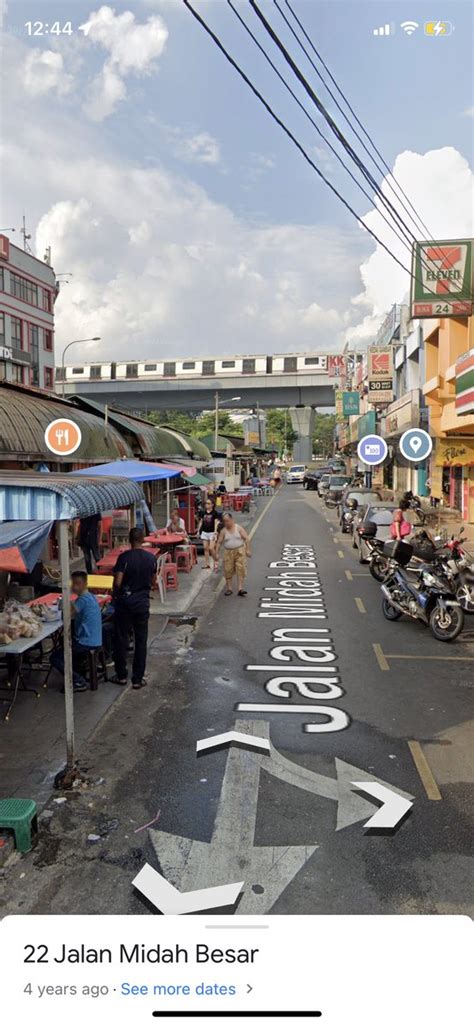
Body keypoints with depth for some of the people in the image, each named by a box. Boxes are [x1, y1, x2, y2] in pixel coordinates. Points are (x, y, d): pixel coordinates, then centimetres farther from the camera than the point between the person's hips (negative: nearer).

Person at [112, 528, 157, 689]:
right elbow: (152, 582, 7)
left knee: (121, 638, 11)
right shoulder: (151, 558, -2)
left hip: (125, 601, -2)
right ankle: (138, 679, 12)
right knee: (141, 641, 8)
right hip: (142, 602, 3)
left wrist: (115, 595, 2)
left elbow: (117, 582, -16)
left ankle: (121, 675, 20)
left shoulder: (124, 557, -13)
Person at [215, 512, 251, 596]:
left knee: (241, 570, -7)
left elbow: (247, 539, -1)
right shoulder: (223, 531, 4)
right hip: (228, 553, 2)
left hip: (240, 551, -1)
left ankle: (240, 589, -7)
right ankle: (229, 589, 14)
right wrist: (217, 553, 0)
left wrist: (248, 550, -8)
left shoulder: (238, 528, 0)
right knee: (228, 571, 2)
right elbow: (219, 542, 6)